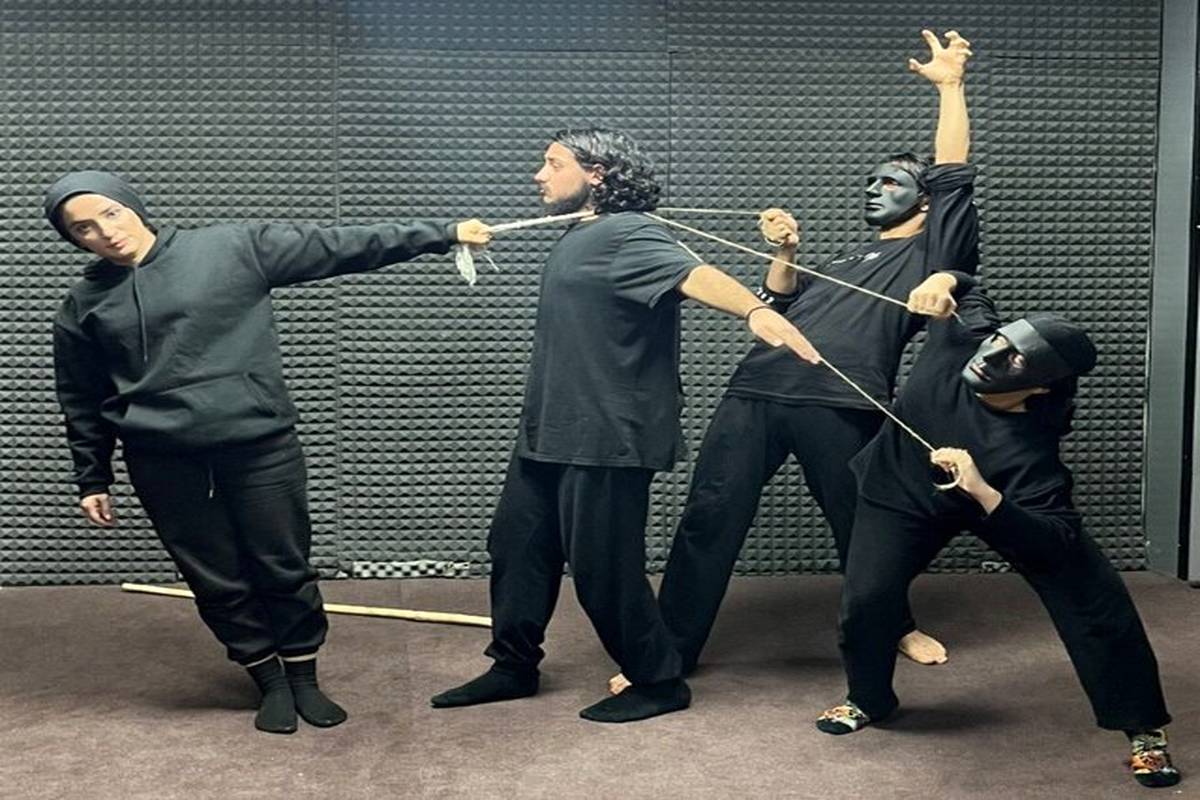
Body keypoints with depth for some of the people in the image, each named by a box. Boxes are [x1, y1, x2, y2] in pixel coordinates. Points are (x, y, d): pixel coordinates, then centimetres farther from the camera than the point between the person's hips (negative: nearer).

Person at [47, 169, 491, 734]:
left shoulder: (231, 249, -2)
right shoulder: (84, 306, 7)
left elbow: (338, 248, -4)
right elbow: (81, 402, 17)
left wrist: (441, 234, -6)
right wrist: (92, 480, 16)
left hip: (258, 443, -2)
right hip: (164, 461, 2)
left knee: (284, 567, 6)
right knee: (215, 580, 8)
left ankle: (304, 678, 27)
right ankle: (270, 682, 27)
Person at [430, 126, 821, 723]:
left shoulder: (626, 233, -15)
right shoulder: (577, 239, 15)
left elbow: (692, 274, -33)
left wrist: (754, 310, -52)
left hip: (605, 441, -10)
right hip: (548, 434, 10)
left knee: (603, 568, -4)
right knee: (517, 546, 16)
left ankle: (660, 683, 14)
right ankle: (514, 666, 32)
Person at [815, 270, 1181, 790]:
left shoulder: (1029, 446, -40)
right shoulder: (967, 333, -29)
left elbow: (1059, 543, -45)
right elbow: (966, 287, -4)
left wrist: (982, 493, -57)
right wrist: (942, 281, -27)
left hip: (996, 500, -3)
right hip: (903, 494, 3)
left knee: (1097, 599, -10)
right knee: (866, 598, -13)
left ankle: (1144, 729, 9)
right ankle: (868, 700, 18)